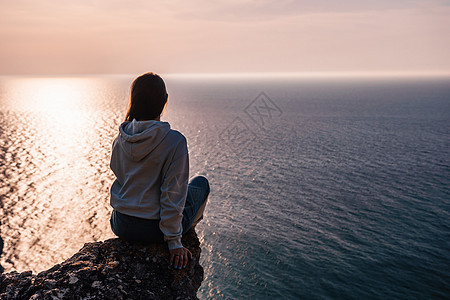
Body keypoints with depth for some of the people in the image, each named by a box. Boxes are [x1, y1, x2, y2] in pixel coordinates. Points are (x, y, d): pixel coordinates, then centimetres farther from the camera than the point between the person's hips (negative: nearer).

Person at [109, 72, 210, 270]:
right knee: (201, 183, 22)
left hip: (121, 225, 5)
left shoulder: (120, 139, -5)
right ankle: (189, 227, 44)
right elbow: (173, 193, -22)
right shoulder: (175, 141, -22)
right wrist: (174, 241, -14)